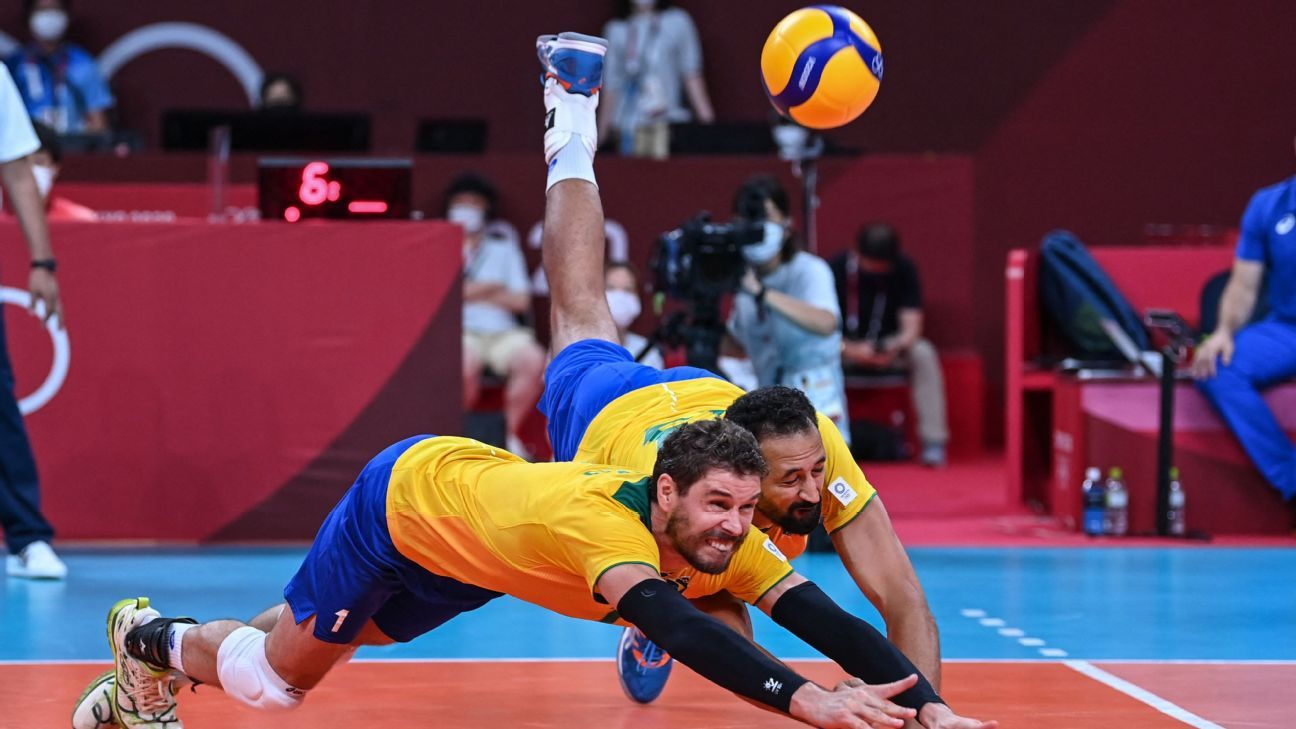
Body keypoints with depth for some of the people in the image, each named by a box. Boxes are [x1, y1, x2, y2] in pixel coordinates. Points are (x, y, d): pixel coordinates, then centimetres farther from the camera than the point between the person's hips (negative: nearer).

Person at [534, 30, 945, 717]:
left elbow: (906, 606, -49)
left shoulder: (817, 448, -48)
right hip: (601, 407, -1)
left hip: (696, 388, 1)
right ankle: (571, 141, 57)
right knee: (578, 314, 31)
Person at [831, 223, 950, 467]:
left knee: (924, 354, -31)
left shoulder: (904, 269, -11)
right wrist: (848, 350, -36)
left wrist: (895, 348, -38)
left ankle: (933, 441, -30)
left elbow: (912, 326, -16)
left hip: (891, 346, 1)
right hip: (846, 348, -1)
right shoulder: (838, 268, -15)